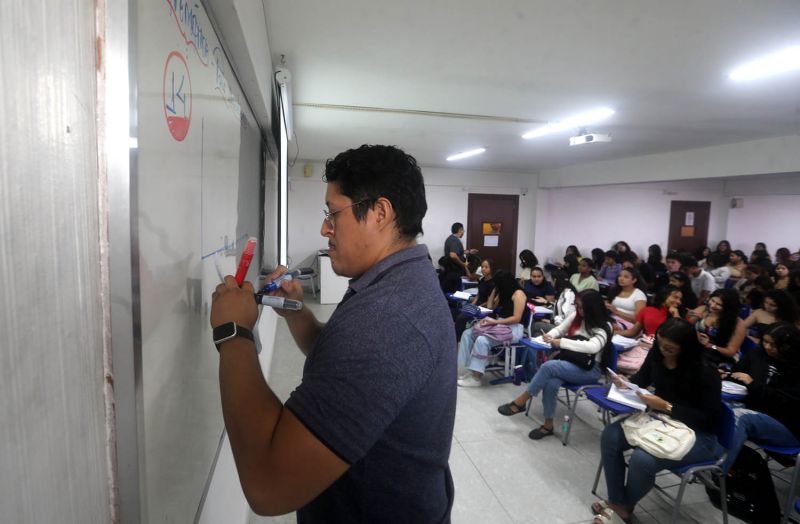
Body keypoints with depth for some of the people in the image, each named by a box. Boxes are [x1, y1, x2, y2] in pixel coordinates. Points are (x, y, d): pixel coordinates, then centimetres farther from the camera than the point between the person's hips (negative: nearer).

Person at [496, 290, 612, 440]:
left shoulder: (604, 326, -12)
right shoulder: (576, 316, 5)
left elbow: (593, 347, -30)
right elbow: (559, 329, 14)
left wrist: (561, 342, -34)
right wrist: (550, 336, -11)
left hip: (590, 369, -5)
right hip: (569, 363, 5)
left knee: (548, 366, -30)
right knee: (551, 383, -29)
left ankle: (520, 402, -17)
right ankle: (548, 425, -13)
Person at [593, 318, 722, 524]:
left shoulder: (705, 373, -23)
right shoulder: (657, 354, -8)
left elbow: (709, 418, -18)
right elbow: (642, 378, 11)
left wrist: (666, 407, -25)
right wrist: (625, 383, -12)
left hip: (697, 434, -6)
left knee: (641, 459, -28)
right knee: (609, 437, -13)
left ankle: (626, 505, 5)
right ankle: (617, 502, 1)